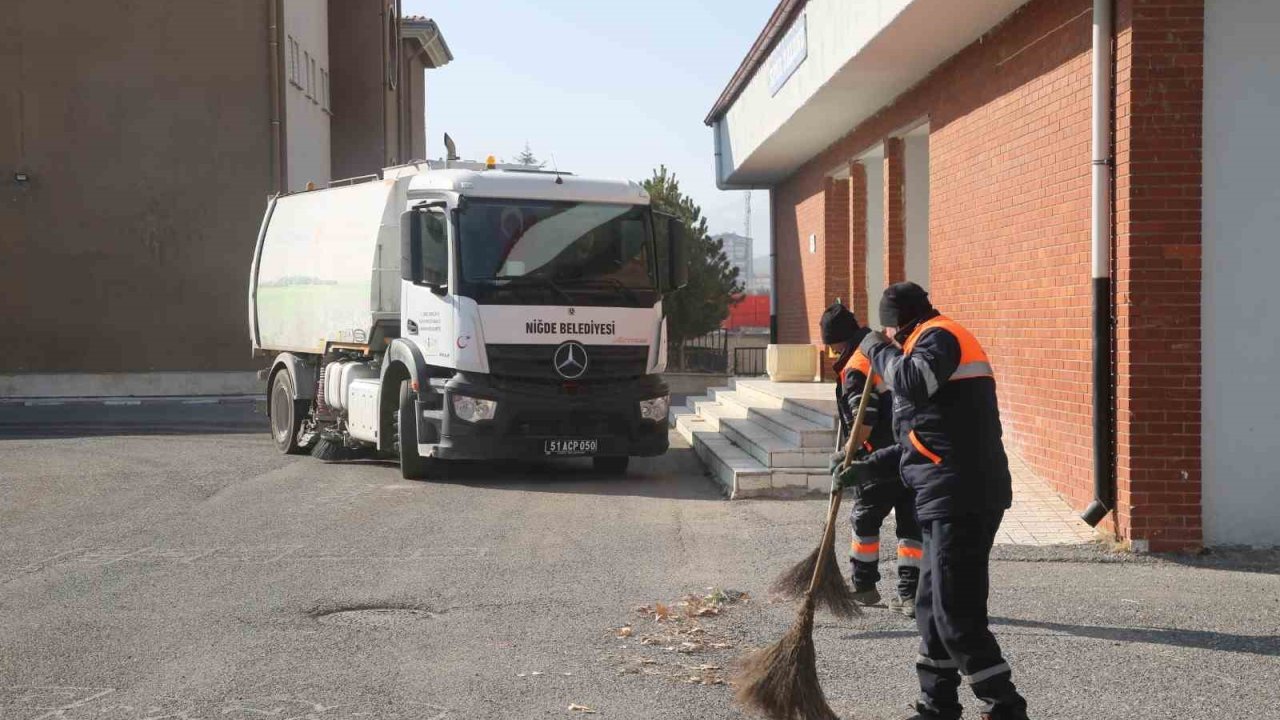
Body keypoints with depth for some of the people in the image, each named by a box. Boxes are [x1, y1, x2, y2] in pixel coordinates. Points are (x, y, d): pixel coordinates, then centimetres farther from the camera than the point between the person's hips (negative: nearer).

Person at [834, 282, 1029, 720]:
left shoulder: (939, 336, -5)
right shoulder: (938, 341, 26)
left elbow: (917, 382, -28)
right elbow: (922, 439, 30)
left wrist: (880, 351, -10)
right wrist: (869, 468, 25)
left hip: (962, 499, -11)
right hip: (952, 501, 11)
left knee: (958, 616, -9)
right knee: (932, 607, 17)